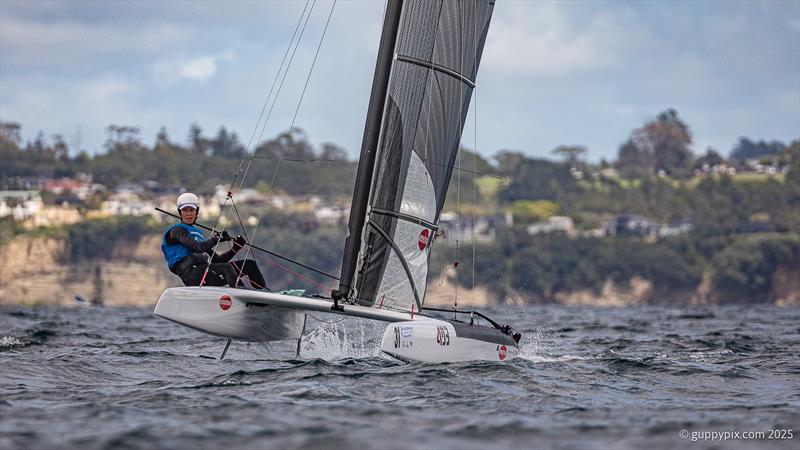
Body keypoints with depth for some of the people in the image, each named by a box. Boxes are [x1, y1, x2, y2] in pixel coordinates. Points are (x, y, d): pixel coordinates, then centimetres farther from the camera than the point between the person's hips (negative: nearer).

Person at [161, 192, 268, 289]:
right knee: (227, 268, -33)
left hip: (203, 271, 8)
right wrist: (217, 238, -14)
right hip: (191, 274, -8)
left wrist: (235, 248, 11)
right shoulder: (177, 230, 3)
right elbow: (198, 248, -15)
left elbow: (216, 259, 22)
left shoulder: (198, 233, 28)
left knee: (250, 264, -1)